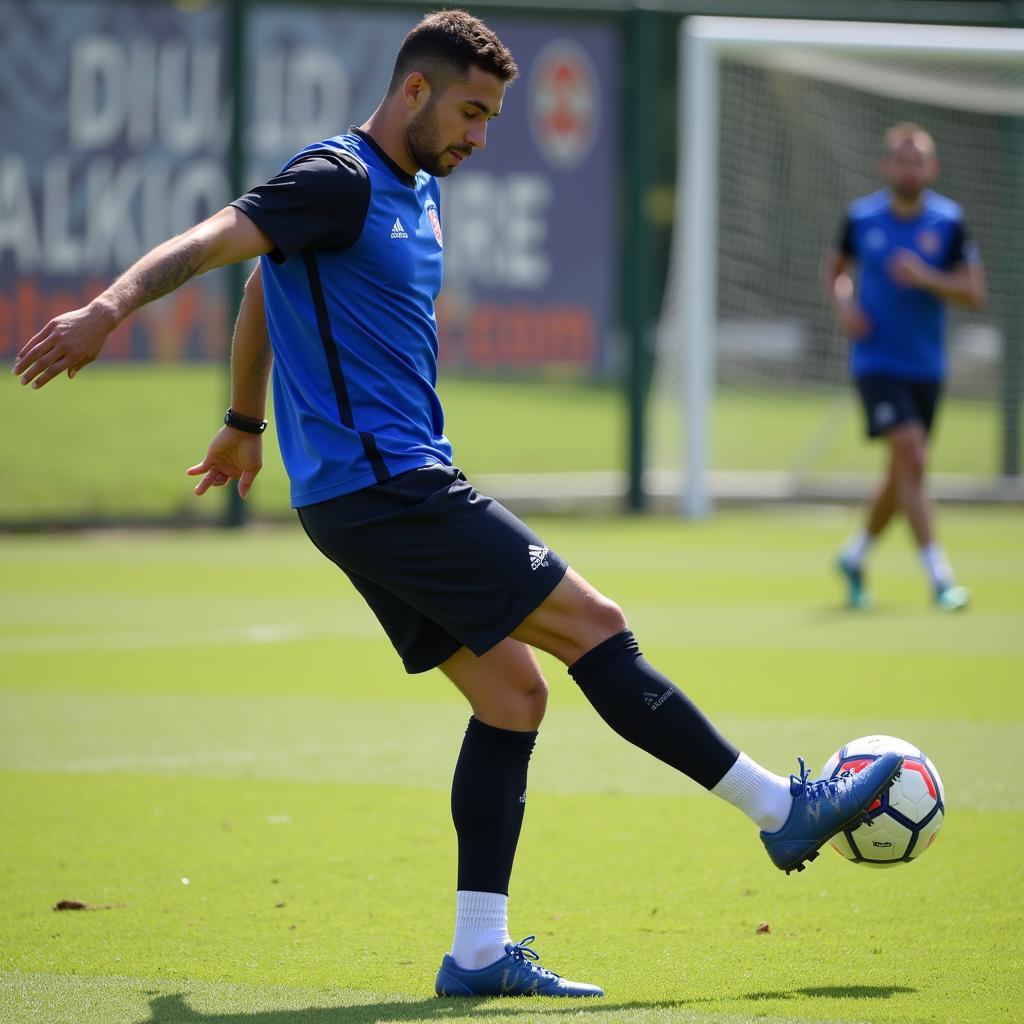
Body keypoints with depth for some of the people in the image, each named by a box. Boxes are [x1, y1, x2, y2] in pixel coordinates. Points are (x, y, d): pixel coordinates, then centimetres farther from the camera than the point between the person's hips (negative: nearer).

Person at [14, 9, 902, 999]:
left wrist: (244, 422, 39)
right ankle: (780, 807, 1)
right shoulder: (340, 179, -10)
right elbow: (214, 239, -24)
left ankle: (479, 952, 3)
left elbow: (268, 283, 31)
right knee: (592, 624, -7)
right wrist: (110, 306, -41)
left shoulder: (418, 192, 19)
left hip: (386, 493, 10)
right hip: (385, 483, -10)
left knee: (510, 691, 4)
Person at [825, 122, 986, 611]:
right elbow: (835, 265, 16)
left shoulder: (949, 221, -3)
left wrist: (926, 278, -22)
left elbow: (975, 294, -6)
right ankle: (939, 577, -20)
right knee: (911, 456, -20)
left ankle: (854, 556, 38)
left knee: (902, 478, 13)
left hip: (926, 366, 3)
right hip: (876, 362, -3)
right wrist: (842, 303, -4)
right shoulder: (861, 217, -3)